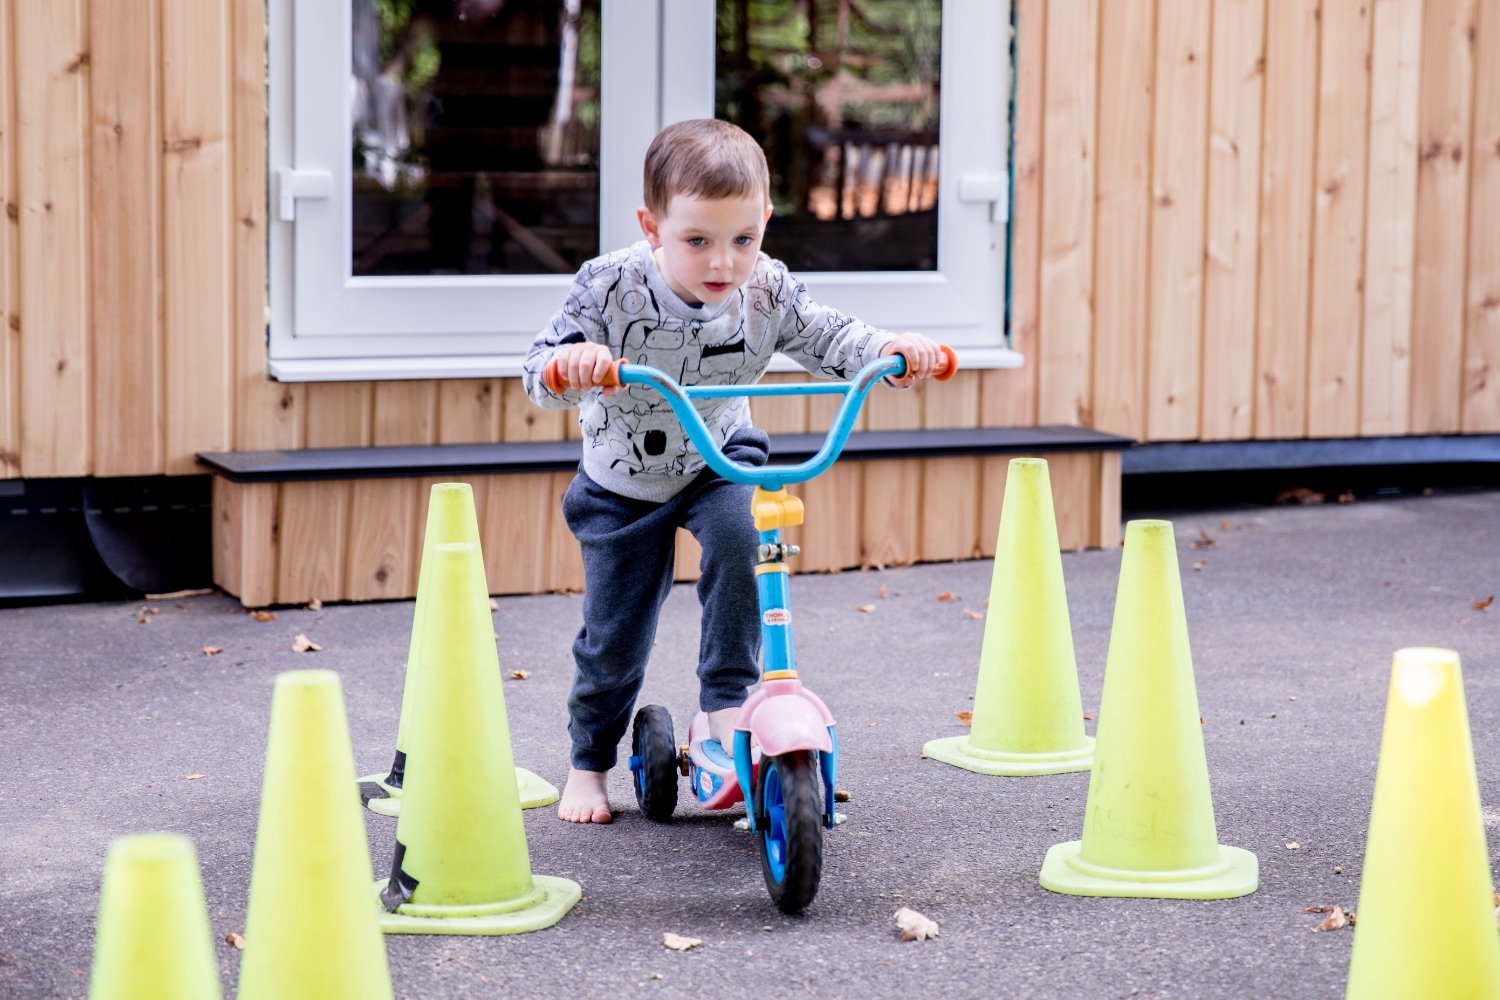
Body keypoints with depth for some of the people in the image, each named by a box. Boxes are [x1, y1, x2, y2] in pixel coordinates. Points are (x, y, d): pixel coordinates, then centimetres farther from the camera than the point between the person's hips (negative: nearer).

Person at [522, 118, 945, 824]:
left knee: (737, 536, -31)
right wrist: (570, 362, -55)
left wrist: (894, 350, -37)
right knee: (613, 638, 3)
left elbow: (832, 342, -16)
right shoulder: (612, 287, -27)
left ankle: (727, 701, -18)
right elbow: (539, 370, -32)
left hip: (720, 464, 1)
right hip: (624, 482, -1)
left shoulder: (766, 291, -20)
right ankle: (589, 764, 28)